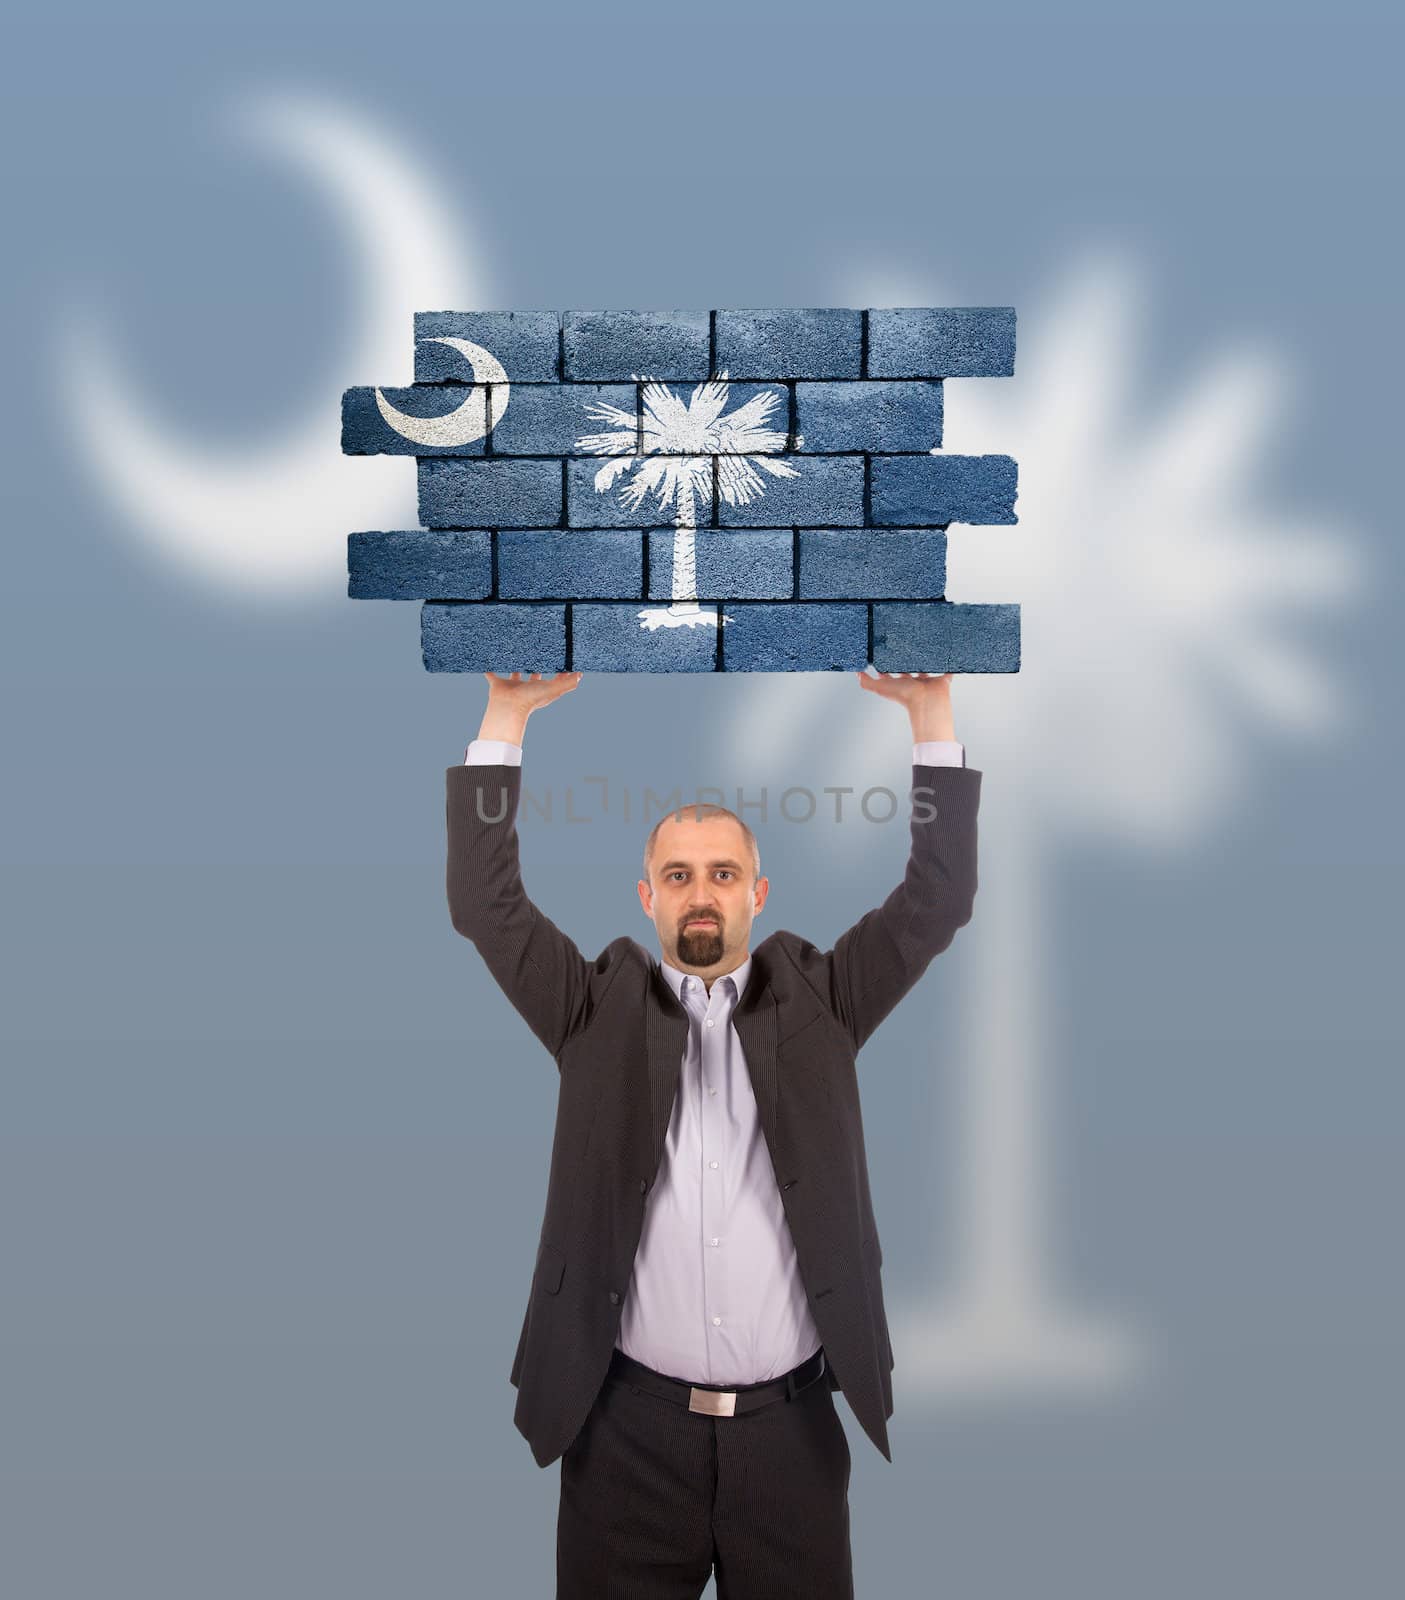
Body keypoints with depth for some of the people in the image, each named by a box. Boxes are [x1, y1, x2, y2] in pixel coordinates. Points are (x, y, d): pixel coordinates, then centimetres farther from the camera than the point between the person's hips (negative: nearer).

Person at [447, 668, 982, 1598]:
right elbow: (486, 903, -6)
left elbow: (939, 901, -4)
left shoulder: (815, 1002, 3)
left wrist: (931, 709, -11)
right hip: (630, 1425, 0)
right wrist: (508, 715, -12)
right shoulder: (601, 1011, 1)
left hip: (790, 1424, 1)